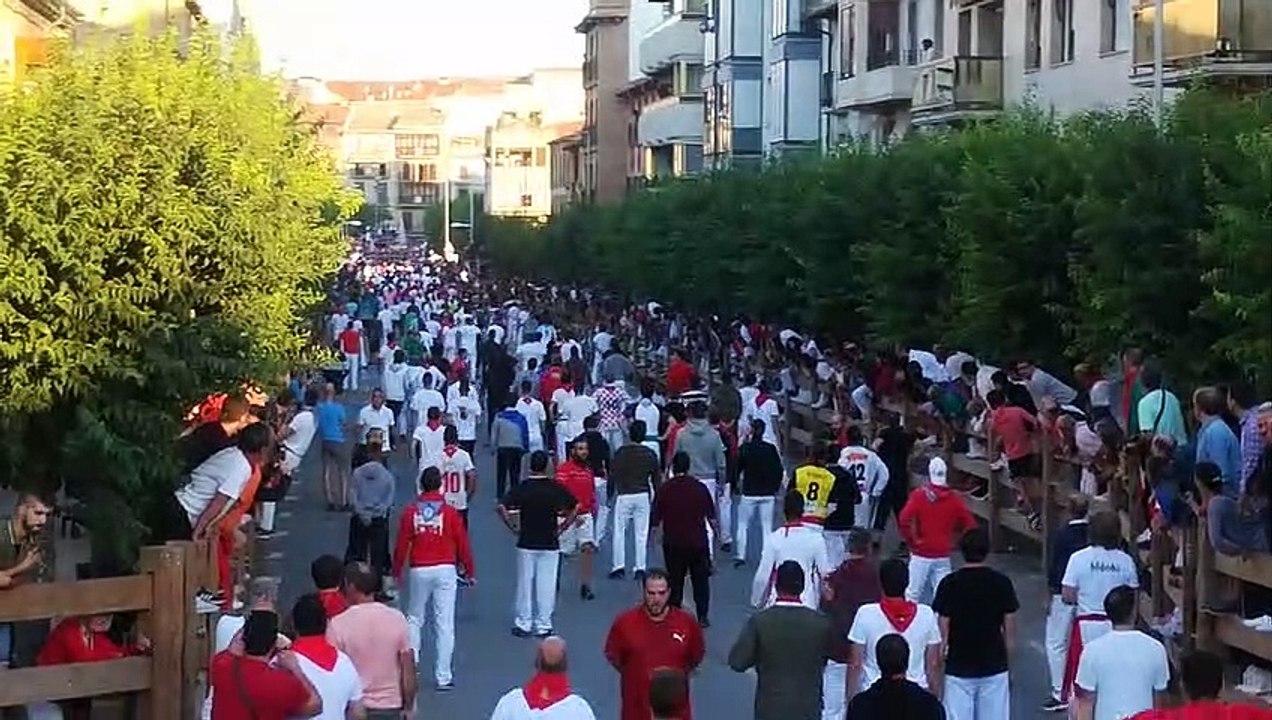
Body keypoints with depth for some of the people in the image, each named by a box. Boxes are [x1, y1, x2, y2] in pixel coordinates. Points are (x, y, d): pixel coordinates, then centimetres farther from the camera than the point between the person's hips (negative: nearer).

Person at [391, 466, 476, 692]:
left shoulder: (410, 512, -2)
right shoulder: (450, 512, -5)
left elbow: (401, 545, 0)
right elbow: (463, 544, -3)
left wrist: (397, 572, 13)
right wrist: (470, 572, 9)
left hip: (419, 571, 1)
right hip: (445, 571, -1)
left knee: (414, 619, 20)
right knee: (445, 625, 1)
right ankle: (443, 677, 2)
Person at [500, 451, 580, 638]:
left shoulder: (521, 488, -6)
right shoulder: (556, 488, -4)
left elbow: (502, 508, -14)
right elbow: (575, 508, -3)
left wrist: (513, 528, -4)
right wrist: (561, 528, 4)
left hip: (526, 543, 0)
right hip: (550, 545, 0)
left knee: (525, 584, 8)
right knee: (547, 585, 6)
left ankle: (523, 624, 13)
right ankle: (543, 625, 9)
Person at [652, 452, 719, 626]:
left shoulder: (663, 490, -8)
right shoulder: (700, 488, -5)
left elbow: (655, 520, -6)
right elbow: (712, 518, -1)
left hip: (673, 543, -1)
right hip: (698, 541, 1)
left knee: (675, 581, 11)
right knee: (700, 579, 12)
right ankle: (702, 617, 11)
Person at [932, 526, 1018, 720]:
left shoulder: (949, 584, -8)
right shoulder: (1002, 582, -3)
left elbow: (943, 630, -7)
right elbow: (1010, 631, 0)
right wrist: (1008, 662, 12)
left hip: (959, 668, -2)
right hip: (994, 667, 2)